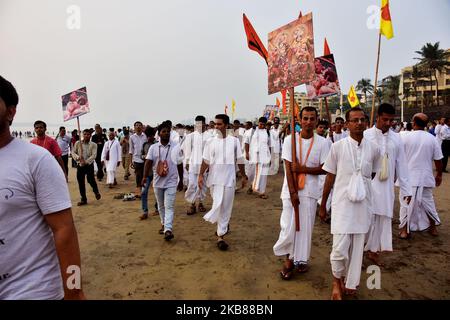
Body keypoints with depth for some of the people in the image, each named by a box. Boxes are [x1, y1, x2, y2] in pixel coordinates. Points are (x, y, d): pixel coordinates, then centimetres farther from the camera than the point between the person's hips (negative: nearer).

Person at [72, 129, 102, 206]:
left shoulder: (93, 145, -2)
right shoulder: (77, 143, 4)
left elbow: (94, 155, -11)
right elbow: (73, 152, 4)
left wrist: (86, 161, -23)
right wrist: (78, 157, -16)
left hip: (89, 165, -3)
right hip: (80, 165, 3)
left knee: (91, 180, -5)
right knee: (81, 182, 6)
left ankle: (96, 192, 27)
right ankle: (83, 199, 18)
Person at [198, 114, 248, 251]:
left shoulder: (234, 141, 0)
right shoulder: (211, 142, 2)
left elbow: (240, 161, 5)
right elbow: (206, 161, 3)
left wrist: (244, 176, 8)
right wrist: (201, 175, -6)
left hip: (229, 179, -1)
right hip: (214, 179, 1)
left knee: (226, 207, 2)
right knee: (218, 205, 7)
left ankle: (220, 235, 11)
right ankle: (224, 226, 33)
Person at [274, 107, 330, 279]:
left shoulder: (322, 142, 0)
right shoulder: (290, 140, -2)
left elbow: (324, 169, -2)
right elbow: (288, 168, -7)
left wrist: (303, 169, -14)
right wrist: (293, 192, -12)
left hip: (310, 190, 1)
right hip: (291, 190, -1)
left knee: (305, 226, 7)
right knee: (288, 226, -2)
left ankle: (301, 259, 26)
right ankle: (289, 258, 20)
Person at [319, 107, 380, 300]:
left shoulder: (373, 149, 1)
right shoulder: (338, 147, -6)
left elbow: (373, 175, 15)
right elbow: (330, 178, 0)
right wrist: (323, 206, 5)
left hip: (363, 204, 3)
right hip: (342, 203, -3)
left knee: (357, 247, 12)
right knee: (340, 248, -5)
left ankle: (350, 282, 33)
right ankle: (337, 279, 24)